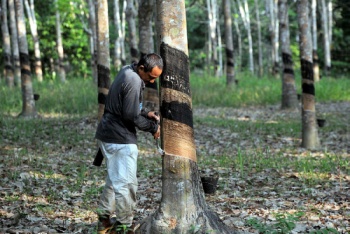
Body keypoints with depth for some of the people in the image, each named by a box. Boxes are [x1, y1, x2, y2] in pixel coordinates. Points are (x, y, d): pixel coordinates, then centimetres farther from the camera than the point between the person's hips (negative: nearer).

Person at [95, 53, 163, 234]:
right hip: (120, 139, -10)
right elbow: (131, 116, -20)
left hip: (108, 135, 10)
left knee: (115, 180, 20)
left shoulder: (127, 71, 10)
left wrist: (147, 113, 5)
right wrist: (153, 127, -7)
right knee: (126, 184, -2)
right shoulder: (133, 81, -21)